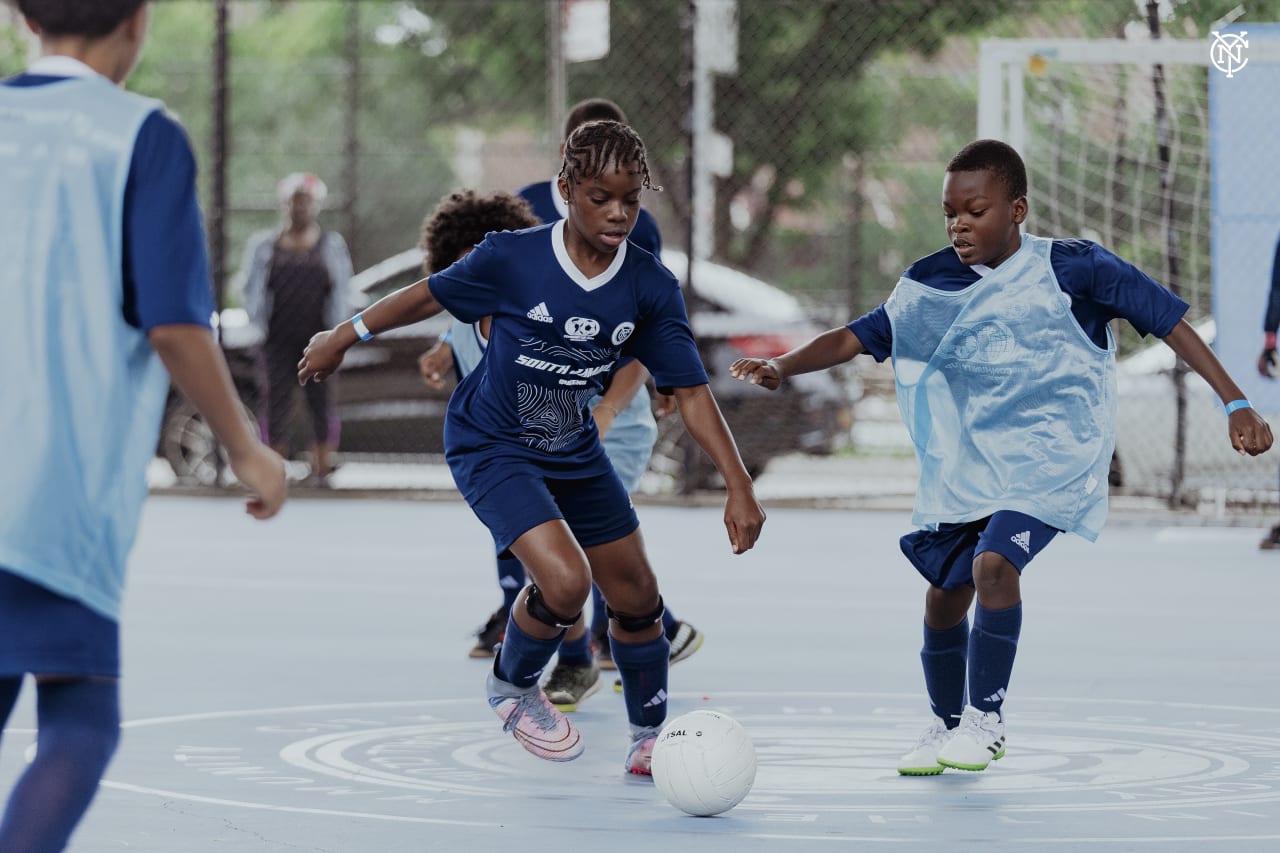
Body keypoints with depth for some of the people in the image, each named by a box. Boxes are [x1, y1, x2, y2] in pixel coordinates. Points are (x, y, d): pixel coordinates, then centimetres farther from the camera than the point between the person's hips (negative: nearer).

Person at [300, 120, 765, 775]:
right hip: (491, 446, -5)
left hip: (575, 453, 5)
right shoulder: (511, 259, -23)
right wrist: (343, 338, 6)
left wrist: (738, 486, -18)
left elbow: (690, 390, -10)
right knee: (564, 581, -24)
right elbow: (430, 296, -6)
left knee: (635, 596, 8)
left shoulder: (651, 287, -14)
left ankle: (649, 739, 31)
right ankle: (512, 686, 8)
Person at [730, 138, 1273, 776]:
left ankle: (986, 719, -10)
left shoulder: (1072, 268, -11)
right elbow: (858, 337, 1)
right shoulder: (932, 285, -1)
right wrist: (782, 368, -16)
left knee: (994, 561, -25)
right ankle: (947, 723, 31)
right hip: (964, 463, 5)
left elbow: (1168, 320, -8)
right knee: (944, 594, 7)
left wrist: (1234, 403, -12)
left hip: (1050, 455, -5)